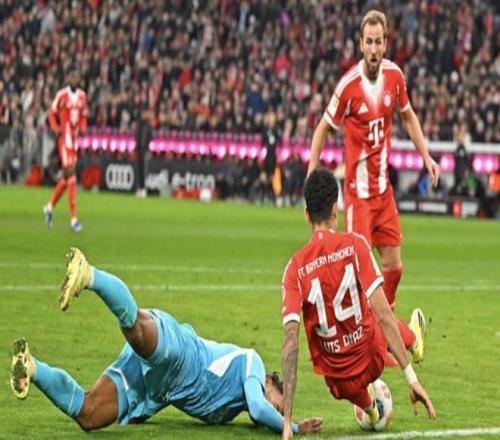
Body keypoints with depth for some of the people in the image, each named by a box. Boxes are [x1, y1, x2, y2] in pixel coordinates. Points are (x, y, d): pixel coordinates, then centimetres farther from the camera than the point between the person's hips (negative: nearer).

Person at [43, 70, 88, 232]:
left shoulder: (82, 96, 10)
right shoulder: (62, 95, -7)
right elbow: (52, 113, 2)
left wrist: (83, 128, 1)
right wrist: (55, 128, -13)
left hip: (75, 138, 6)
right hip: (64, 137, -6)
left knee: (67, 177, 10)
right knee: (70, 173, -12)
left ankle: (50, 207, 31)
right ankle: (74, 218, -13)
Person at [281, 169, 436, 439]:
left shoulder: (295, 268, -13)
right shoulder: (355, 245, -15)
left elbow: (290, 344, -19)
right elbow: (383, 316, -19)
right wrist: (412, 379, -17)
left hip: (338, 381, 1)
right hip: (372, 361, -1)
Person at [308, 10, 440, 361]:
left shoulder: (395, 76, -1)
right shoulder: (349, 85, -17)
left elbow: (408, 116, 17)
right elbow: (324, 128, -5)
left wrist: (427, 157, 12)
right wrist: (312, 171, -11)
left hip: (384, 187, 6)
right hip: (358, 189, -6)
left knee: (394, 267, 8)